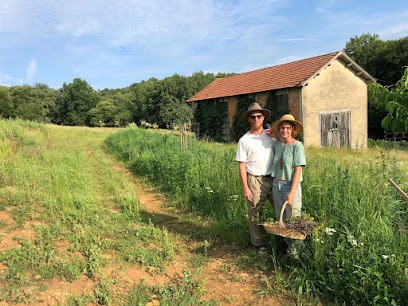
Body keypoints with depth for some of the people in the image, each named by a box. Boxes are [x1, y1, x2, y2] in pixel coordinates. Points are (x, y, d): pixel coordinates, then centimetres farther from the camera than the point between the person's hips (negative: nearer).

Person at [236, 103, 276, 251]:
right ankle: (258, 243, 21)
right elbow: (242, 166, -5)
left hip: (273, 178, 3)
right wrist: (245, 188, -9)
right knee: (255, 213, 6)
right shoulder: (244, 140, -4)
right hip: (255, 180, -3)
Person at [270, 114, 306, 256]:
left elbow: (298, 170, -15)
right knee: (280, 218, 13)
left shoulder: (297, 146, -12)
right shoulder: (276, 144, 4)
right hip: (276, 184, 6)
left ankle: (297, 248, 16)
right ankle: (288, 245, 28)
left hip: (291, 185, -5)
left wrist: (292, 192, -19)